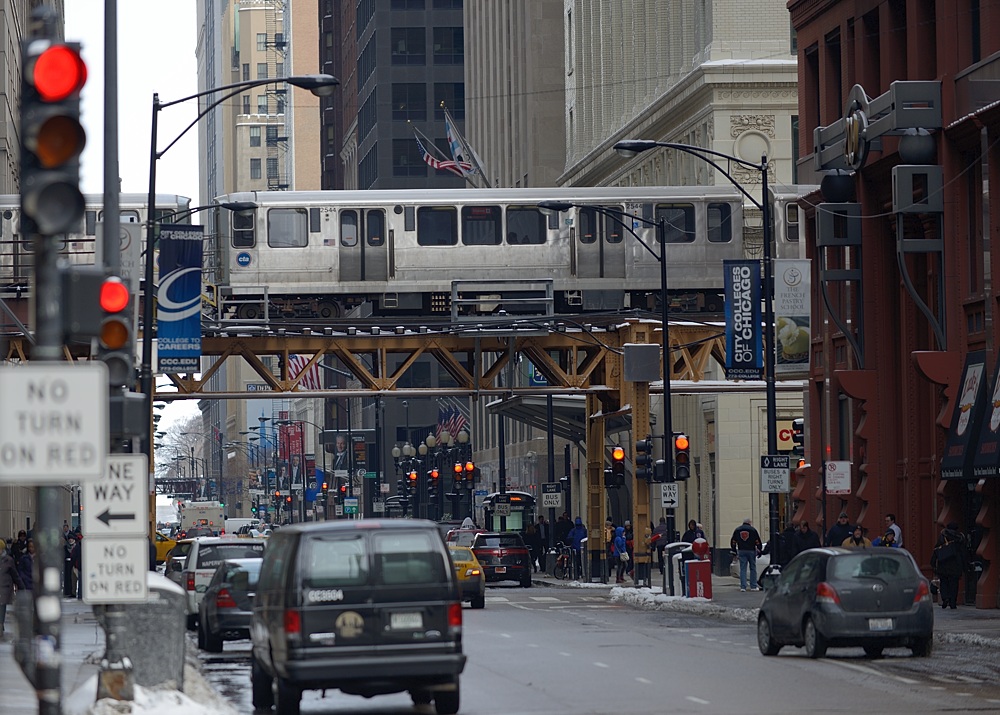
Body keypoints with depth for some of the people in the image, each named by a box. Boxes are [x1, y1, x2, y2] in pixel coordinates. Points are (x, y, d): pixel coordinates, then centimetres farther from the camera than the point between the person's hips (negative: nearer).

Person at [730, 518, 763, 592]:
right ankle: (753, 586, 5)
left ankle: (743, 586, -4)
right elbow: (758, 542, -2)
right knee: (753, 568, 6)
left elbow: (733, 541, 12)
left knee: (742, 569, 2)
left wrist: (735, 551, 20)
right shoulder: (752, 530, -2)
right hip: (751, 551, -2)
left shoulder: (737, 530, 8)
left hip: (741, 552, 2)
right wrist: (759, 551, 6)